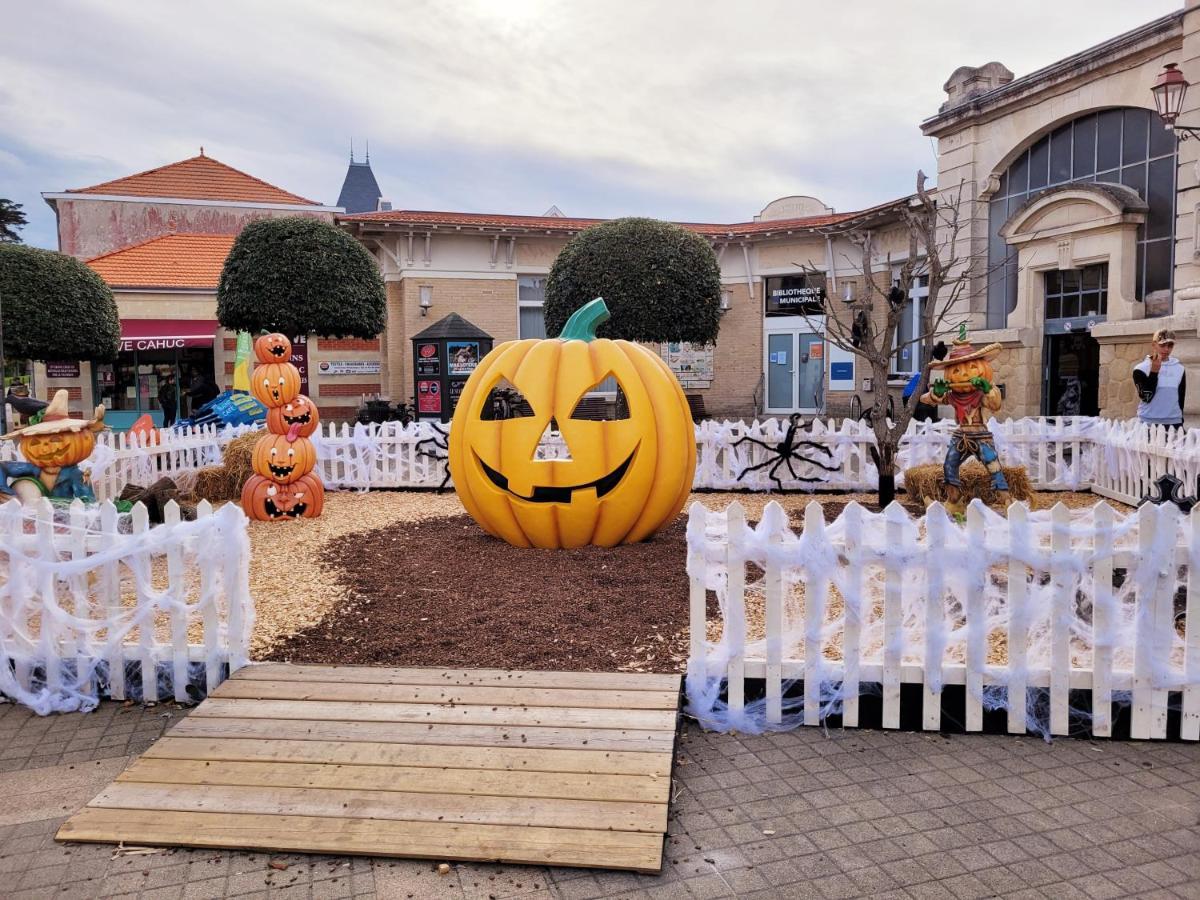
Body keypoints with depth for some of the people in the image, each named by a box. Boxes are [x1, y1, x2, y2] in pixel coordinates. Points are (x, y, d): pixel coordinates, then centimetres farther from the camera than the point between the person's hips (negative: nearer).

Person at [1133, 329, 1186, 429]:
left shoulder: (1179, 368, 8)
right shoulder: (1141, 368, -2)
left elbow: (1181, 397, 14)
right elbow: (1146, 397, -12)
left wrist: (1180, 421, 14)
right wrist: (1154, 371, -16)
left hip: (1174, 424, 3)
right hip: (1148, 424, -3)